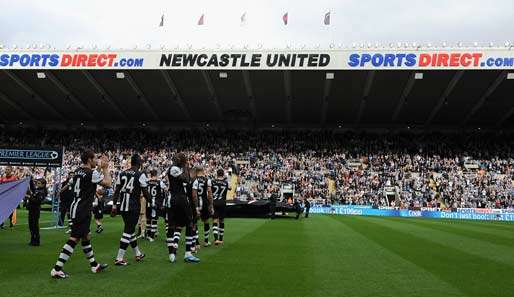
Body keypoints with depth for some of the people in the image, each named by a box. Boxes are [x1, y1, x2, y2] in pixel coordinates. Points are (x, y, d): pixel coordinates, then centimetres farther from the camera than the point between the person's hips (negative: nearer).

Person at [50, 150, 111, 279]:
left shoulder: (78, 171, 10)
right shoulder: (92, 173, -15)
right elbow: (108, 183, -4)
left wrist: (100, 168, 24)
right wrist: (105, 168, 6)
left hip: (76, 208, 10)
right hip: (82, 210, -10)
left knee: (86, 237, 17)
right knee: (74, 239, -8)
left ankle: (94, 265, 29)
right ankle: (57, 269, -8)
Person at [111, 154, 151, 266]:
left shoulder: (122, 174, 7)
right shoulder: (141, 175, -8)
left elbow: (117, 191, 6)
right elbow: (145, 193, -7)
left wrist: (114, 206, 10)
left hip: (123, 206, 6)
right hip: (134, 207, -6)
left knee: (130, 229, 17)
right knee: (128, 231, -1)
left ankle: (137, 254, 32)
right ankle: (119, 258, -3)